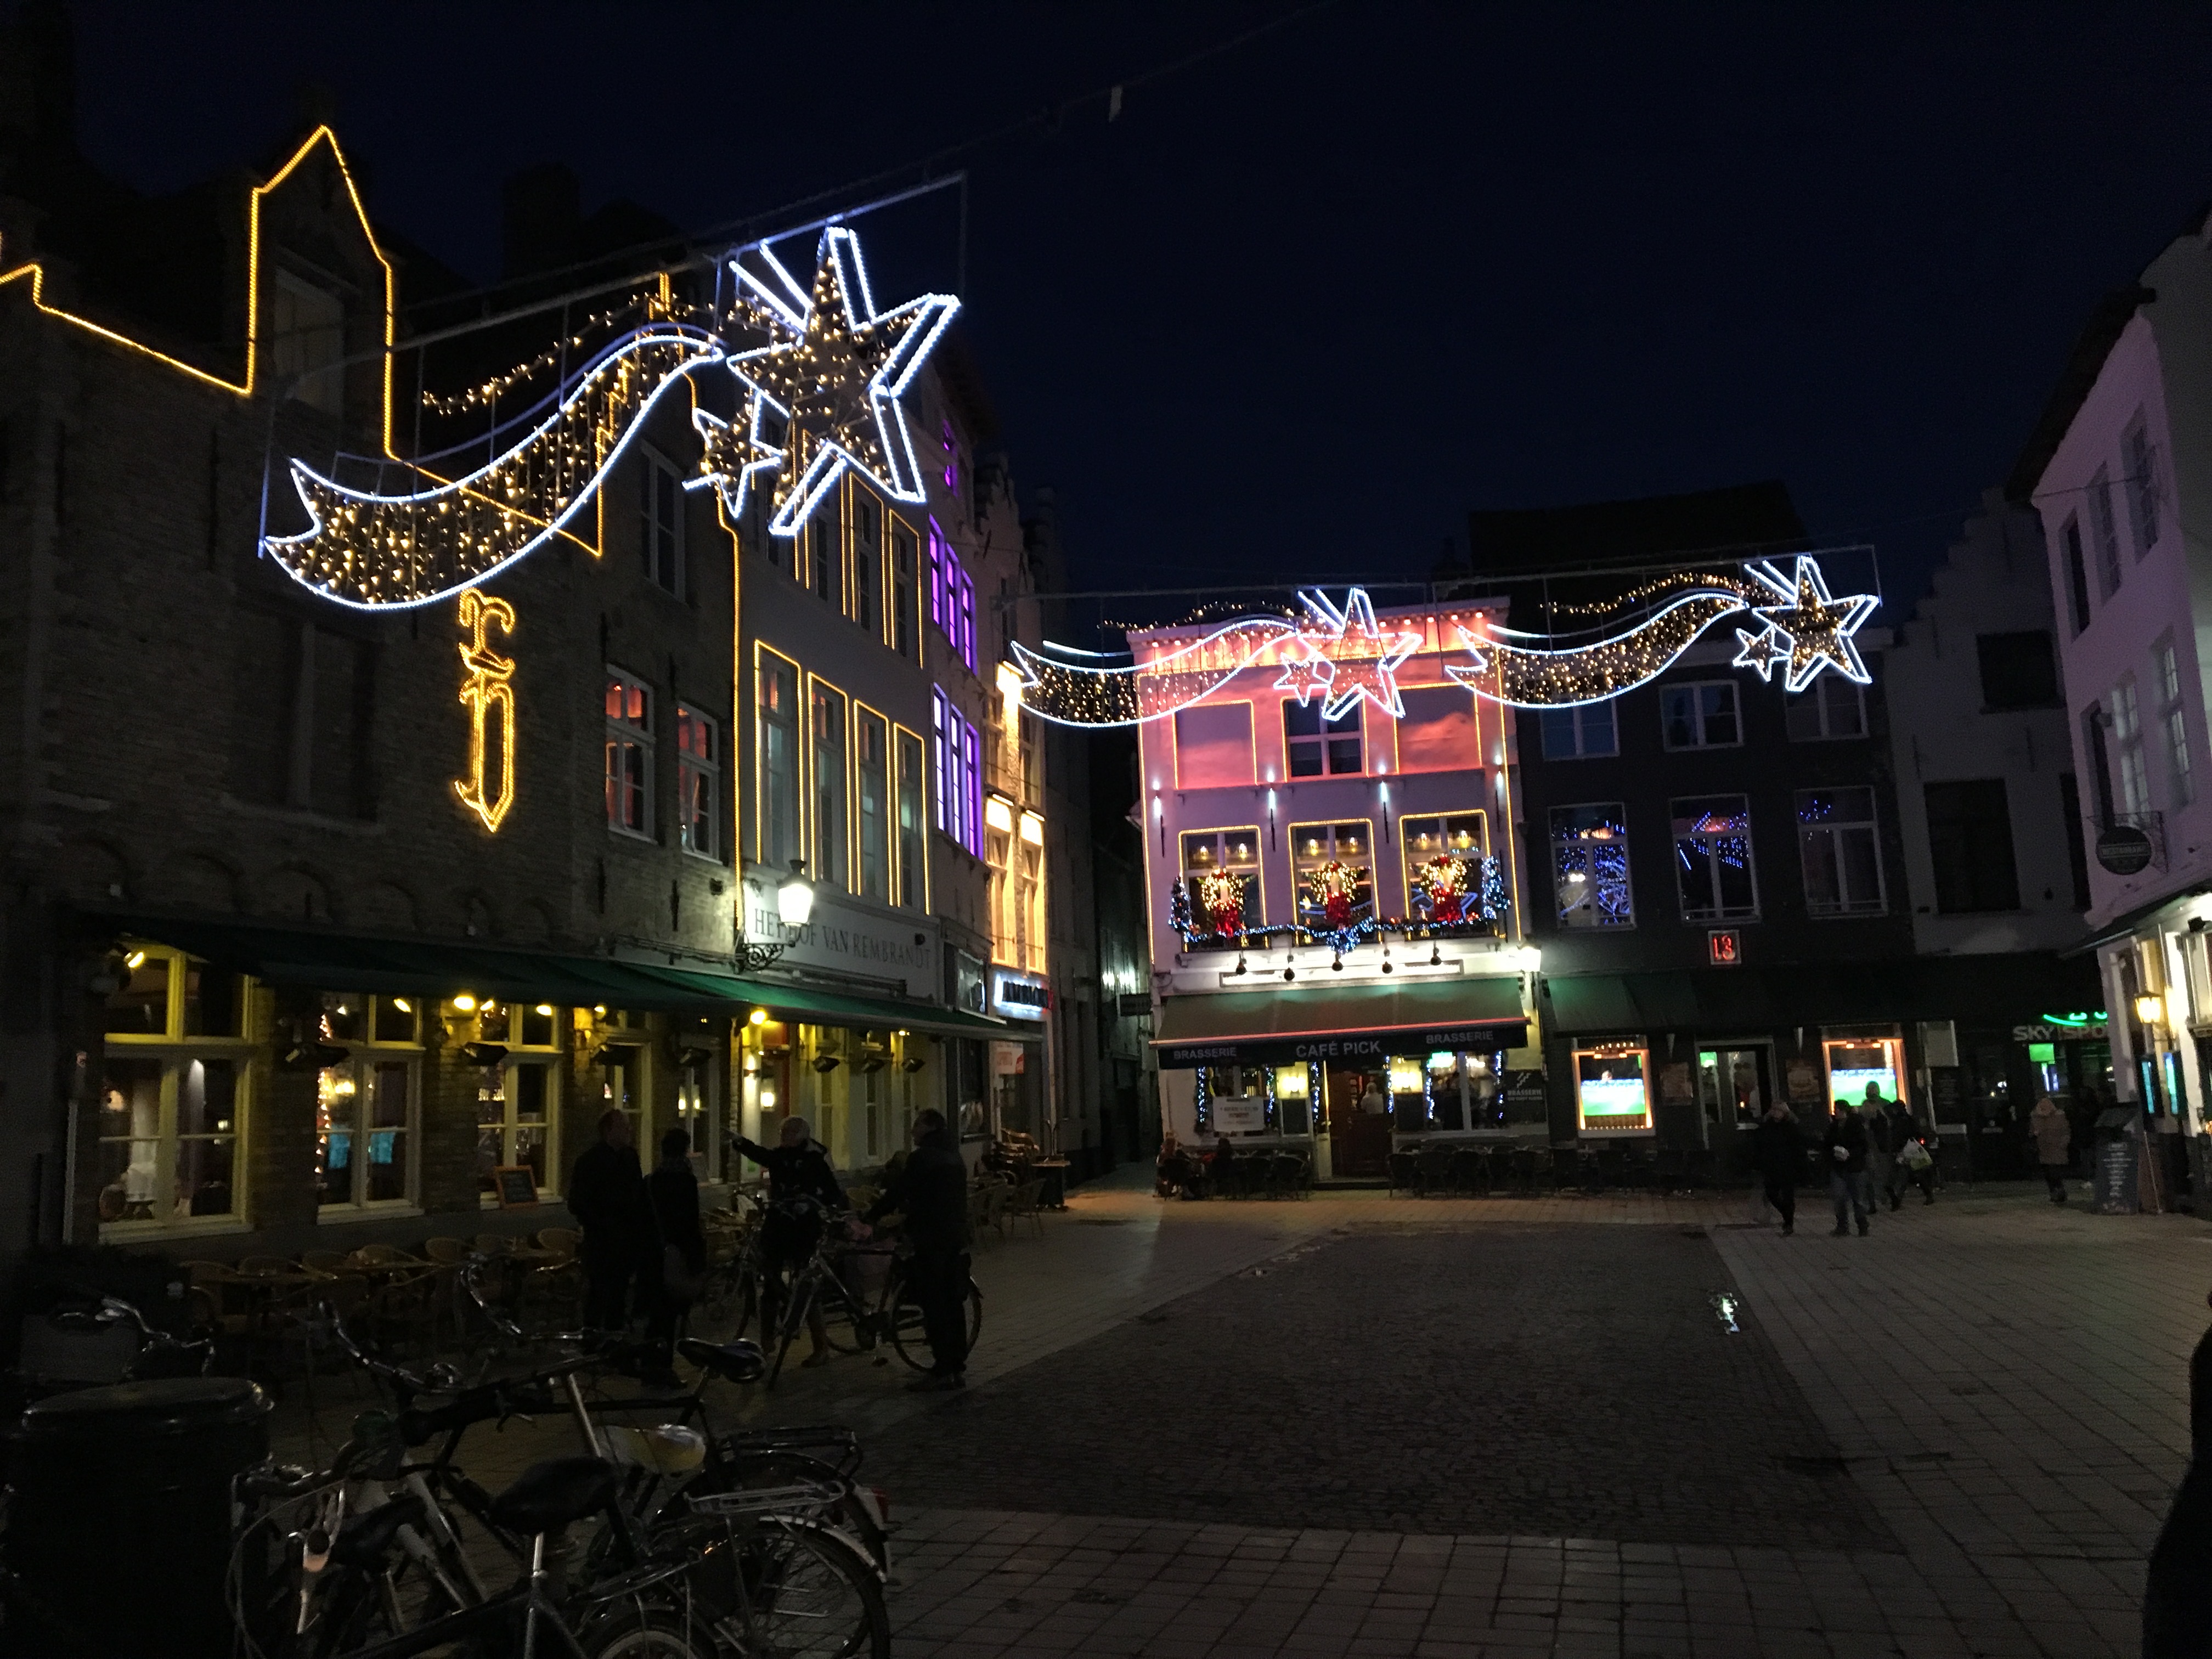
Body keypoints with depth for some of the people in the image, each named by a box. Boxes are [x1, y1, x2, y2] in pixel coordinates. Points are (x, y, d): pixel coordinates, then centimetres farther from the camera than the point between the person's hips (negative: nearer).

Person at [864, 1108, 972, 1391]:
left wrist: (870, 1217, -3)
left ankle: (942, 1370, -4)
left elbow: (898, 1192, -12)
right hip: (957, 1240, 9)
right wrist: (908, 1209, 26)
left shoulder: (924, 1157, -13)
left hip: (931, 1242, -9)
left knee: (934, 1306, -4)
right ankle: (958, 1368, 15)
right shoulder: (955, 1157, 15)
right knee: (954, 1303, 11)